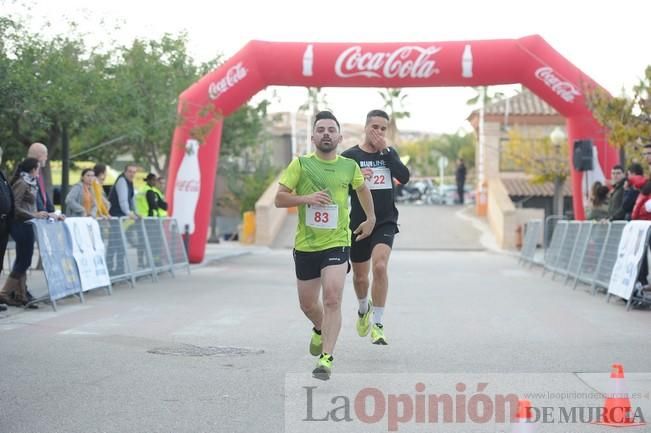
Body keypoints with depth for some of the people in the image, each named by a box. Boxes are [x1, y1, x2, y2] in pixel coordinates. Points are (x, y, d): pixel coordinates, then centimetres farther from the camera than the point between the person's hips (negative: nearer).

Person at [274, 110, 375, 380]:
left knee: (332, 299, -19)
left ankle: (327, 357, -16)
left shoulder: (349, 166, 3)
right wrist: (306, 198, -19)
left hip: (337, 243, -1)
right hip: (305, 245, 1)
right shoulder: (301, 164, -2)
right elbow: (279, 199, -4)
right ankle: (320, 330, 48)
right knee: (307, 305, 15)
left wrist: (370, 219, 27)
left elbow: (362, 188, 24)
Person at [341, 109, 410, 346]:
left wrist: (385, 150, -15)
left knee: (379, 266, -23)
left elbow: (404, 177, -10)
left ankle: (377, 324, -14)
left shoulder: (390, 153, 6)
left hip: (385, 222, 0)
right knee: (360, 277, 11)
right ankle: (364, 309, 44)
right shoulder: (350, 156, -1)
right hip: (358, 223, 0)